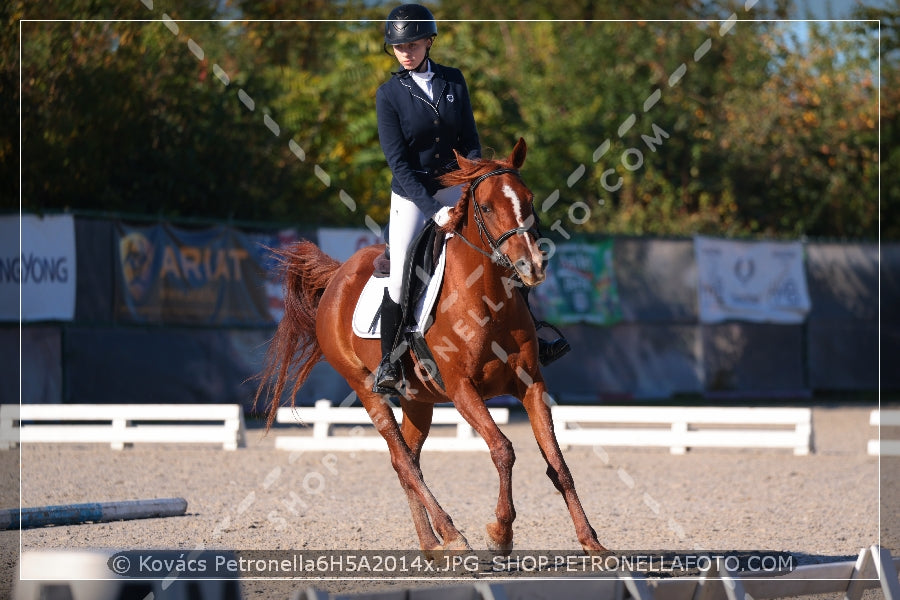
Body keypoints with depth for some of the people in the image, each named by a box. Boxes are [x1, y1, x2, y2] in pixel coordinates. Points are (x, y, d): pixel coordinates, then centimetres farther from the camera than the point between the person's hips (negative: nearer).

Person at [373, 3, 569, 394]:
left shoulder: (453, 81, -1)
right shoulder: (389, 94, -10)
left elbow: (470, 143, 3)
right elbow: (398, 162, -14)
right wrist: (434, 211, -22)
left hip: (452, 187, 4)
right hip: (411, 195, -4)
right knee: (399, 277, -17)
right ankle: (388, 364, -2)